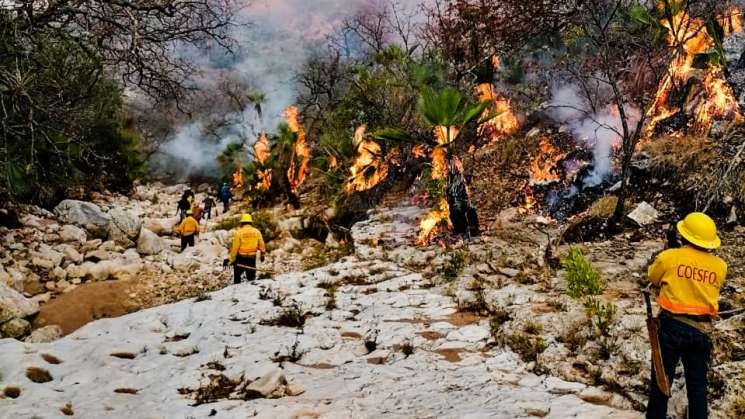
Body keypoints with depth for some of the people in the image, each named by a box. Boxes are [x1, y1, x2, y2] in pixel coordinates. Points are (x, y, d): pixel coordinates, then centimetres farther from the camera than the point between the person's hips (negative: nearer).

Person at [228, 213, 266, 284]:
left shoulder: (239, 232, -10)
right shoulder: (257, 232, -1)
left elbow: (235, 247, -10)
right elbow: (261, 245, 6)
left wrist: (232, 259, -3)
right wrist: (262, 254, 21)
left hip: (241, 257, -2)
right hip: (252, 257, 3)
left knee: (237, 275, 14)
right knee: (251, 276, 12)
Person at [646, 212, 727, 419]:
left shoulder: (668, 257, -11)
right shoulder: (720, 266, -1)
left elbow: (653, 278, 7)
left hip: (671, 326, -3)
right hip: (701, 331, 3)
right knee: (698, 384, 17)